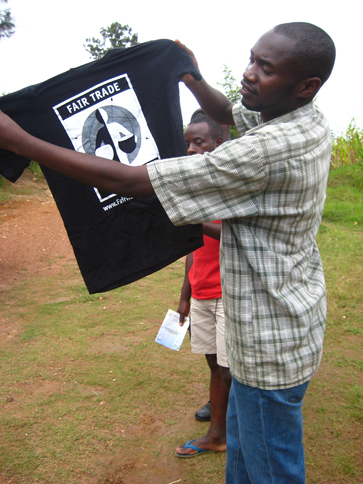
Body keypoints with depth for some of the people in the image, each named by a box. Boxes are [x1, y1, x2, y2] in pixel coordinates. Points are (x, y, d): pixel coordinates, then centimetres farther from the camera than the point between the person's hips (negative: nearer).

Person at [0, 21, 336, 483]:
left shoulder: (270, 151, -32)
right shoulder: (311, 121, -1)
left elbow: (127, 181, -31)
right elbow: (228, 113, 21)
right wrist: (191, 77, 5)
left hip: (272, 342, -9)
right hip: (288, 320, 9)